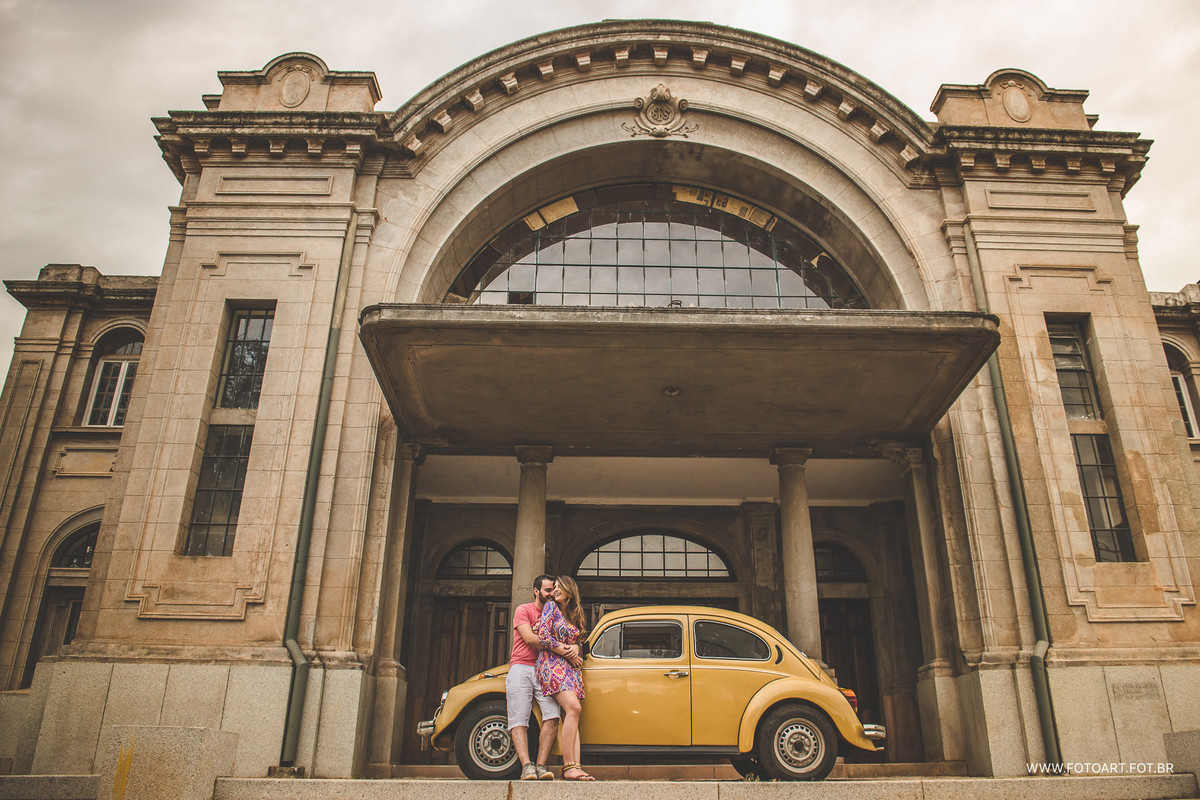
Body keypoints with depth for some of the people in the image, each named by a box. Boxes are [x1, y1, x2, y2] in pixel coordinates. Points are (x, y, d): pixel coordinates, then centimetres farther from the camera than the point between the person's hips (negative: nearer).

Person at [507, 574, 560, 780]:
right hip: (521, 668, -4)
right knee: (519, 720, -16)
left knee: (552, 716, -17)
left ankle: (541, 766, -19)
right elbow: (529, 639, -9)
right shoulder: (523, 610, 7)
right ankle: (526, 766, -22)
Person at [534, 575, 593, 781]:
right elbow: (543, 636, -6)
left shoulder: (575, 614, 20)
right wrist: (568, 653, -6)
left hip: (571, 667, 6)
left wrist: (575, 648, -3)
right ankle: (568, 766, -23)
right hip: (552, 663, -6)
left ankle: (575, 767, -12)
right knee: (574, 708, -22)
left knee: (571, 717, -5)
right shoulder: (551, 606, 4)